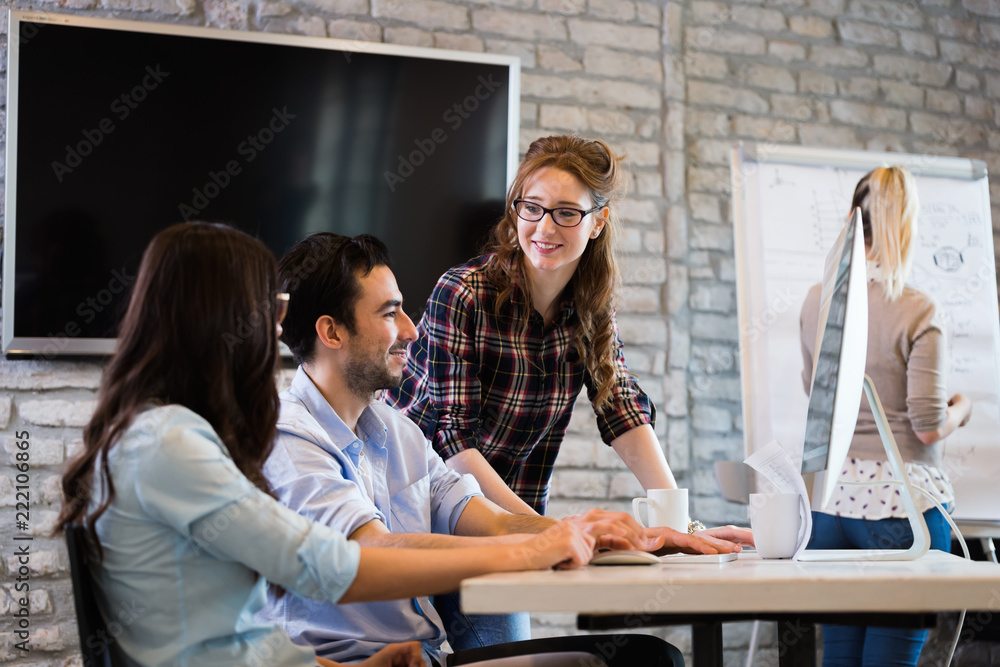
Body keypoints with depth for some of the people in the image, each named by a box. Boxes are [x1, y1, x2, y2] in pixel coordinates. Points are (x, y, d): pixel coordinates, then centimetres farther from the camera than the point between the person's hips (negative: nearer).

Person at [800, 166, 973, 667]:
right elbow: (928, 427, -11)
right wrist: (961, 409, 9)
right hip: (903, 502, -5)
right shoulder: (918, 312, -11)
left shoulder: (817, 301, 3)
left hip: (832, 499, 5)